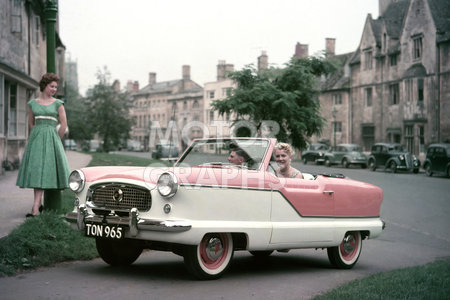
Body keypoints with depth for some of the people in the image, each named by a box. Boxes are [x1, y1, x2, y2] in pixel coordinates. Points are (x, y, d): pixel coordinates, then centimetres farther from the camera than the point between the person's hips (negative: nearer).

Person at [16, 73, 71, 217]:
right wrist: (36, 139, 14)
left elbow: (64, 124, 2)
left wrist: (55, 140, 4)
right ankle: (39, 203, 14)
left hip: (51, 138, -3)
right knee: (35, 170, 2)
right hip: (36, 138, 3)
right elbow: (30, 124, 16)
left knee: (44, 170, -10)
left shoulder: (58, 104, 3)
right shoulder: (32, 103, 9)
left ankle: (35, 208, -15)